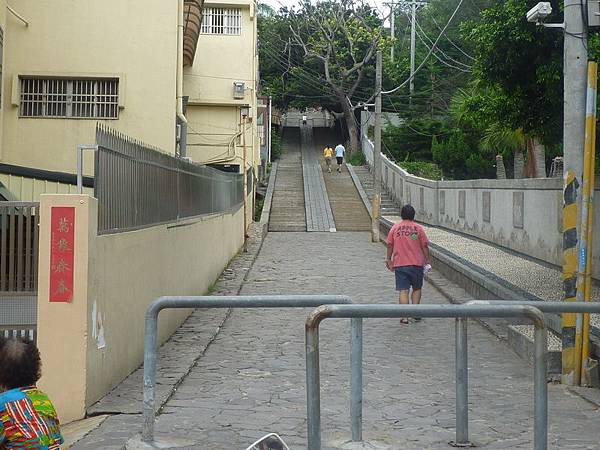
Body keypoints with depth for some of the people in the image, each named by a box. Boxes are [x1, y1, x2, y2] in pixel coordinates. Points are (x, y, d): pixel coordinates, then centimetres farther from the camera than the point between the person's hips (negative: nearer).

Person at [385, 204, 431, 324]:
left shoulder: (395, 228, 2)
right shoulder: (418, 228, -1)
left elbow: (390, 245, 5)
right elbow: (425, 246, 0)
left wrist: (388, 259, 16)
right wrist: (428, 260, 9)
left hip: (400, 264, 0)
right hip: (417, 264, 0)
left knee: (403, 291, 0)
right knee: (417, 289, 17)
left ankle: (404, 317, -7)